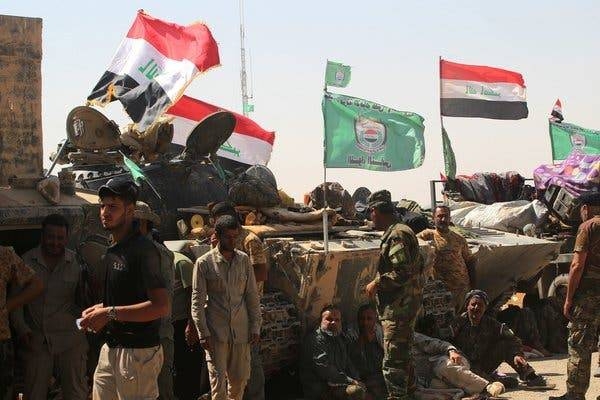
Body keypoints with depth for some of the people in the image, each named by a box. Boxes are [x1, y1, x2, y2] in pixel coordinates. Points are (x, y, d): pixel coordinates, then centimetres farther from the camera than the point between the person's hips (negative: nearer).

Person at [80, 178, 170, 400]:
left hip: (138, 352, -9)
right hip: (111, 348, 9)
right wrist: (102, 308, 9)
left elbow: (161, 306, -22)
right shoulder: (112, 250, 15)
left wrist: (110, 313, -21)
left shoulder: (143, 249, -15)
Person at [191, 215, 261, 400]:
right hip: (216, 332, -3)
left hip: (241, 331, 3)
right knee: (218, 379, -4)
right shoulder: (204, 263, -3)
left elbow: (252, 296, 10)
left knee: (240, 378, 8)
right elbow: (197, 301, -3)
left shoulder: (244, 260, 7)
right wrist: (203, 333, -9)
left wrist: (255, 327, 5)